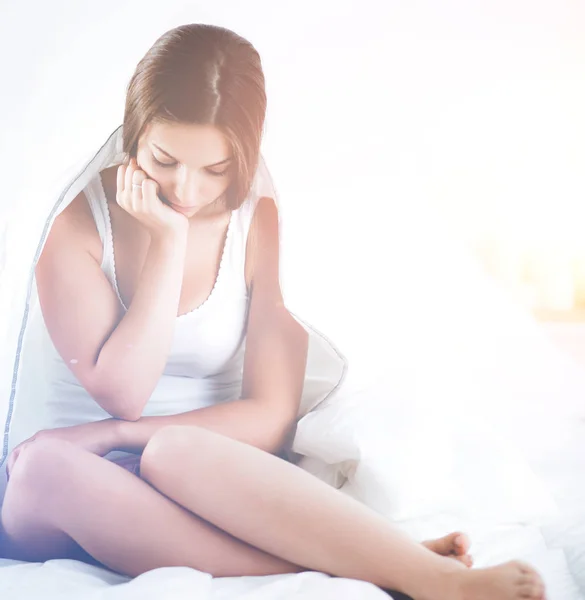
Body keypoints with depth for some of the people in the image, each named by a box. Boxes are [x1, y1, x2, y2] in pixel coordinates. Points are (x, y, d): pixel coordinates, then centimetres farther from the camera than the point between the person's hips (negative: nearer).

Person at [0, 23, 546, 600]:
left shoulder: (264, 228, -5)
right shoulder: (76, 221, -7)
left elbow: (270, 417, -9)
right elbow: (121, 394, -17)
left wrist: (109, 435, -14)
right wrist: (167, 242, -19)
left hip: (202, 476, 0)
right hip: (62, 509, 1)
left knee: (172, 452, -36)